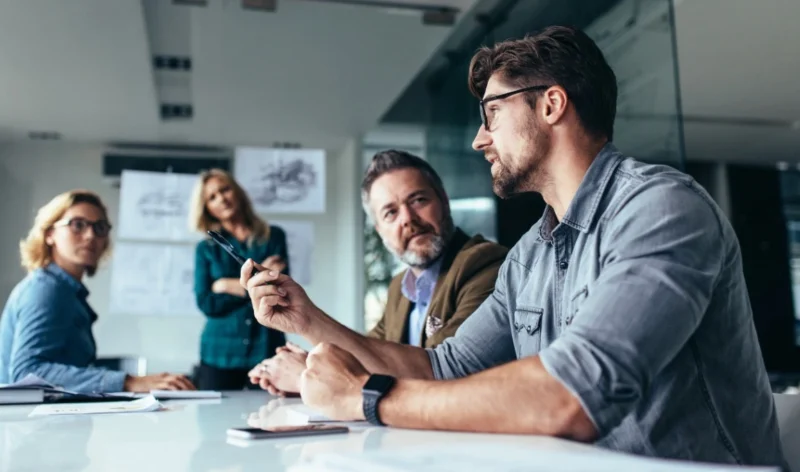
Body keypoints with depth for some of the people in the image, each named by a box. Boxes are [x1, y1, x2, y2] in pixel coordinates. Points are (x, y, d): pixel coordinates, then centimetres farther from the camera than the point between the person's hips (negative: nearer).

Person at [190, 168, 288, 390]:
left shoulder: (274, 237, 5)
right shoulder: (206, 248, 7)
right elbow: (206, 303, -5)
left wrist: (228, 286, -6)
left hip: (266, 350, -1)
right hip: (219, 354, 1)